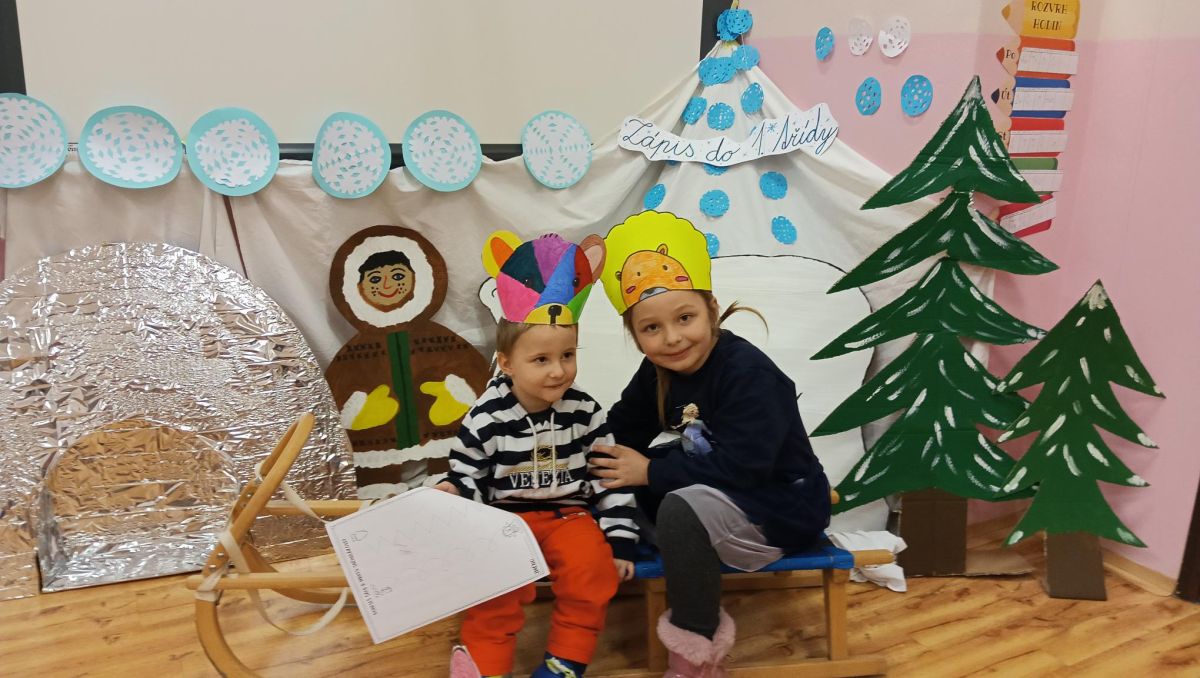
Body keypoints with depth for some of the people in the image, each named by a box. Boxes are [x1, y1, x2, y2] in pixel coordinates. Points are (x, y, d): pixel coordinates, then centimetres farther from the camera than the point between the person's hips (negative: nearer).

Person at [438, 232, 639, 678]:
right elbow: (468, 476, 1)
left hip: (570, 514, 1)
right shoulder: (486, 419, -9)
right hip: (505, 516, -1)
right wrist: (453, 494, -24)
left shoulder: (584, 412, -5)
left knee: (592, 566, -24)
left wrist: (620, 541, -2)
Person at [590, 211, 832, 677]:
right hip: (720, 496, 9)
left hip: (783, 508, -9)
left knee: (681, 510, -32)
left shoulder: (747, 372, -25)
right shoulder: (658, 371, 0)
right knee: (625, 488, 3)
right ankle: (694, 611, 6)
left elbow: (743, 466, -30)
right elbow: (623, 430, 8)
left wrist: (652, 472, -24)